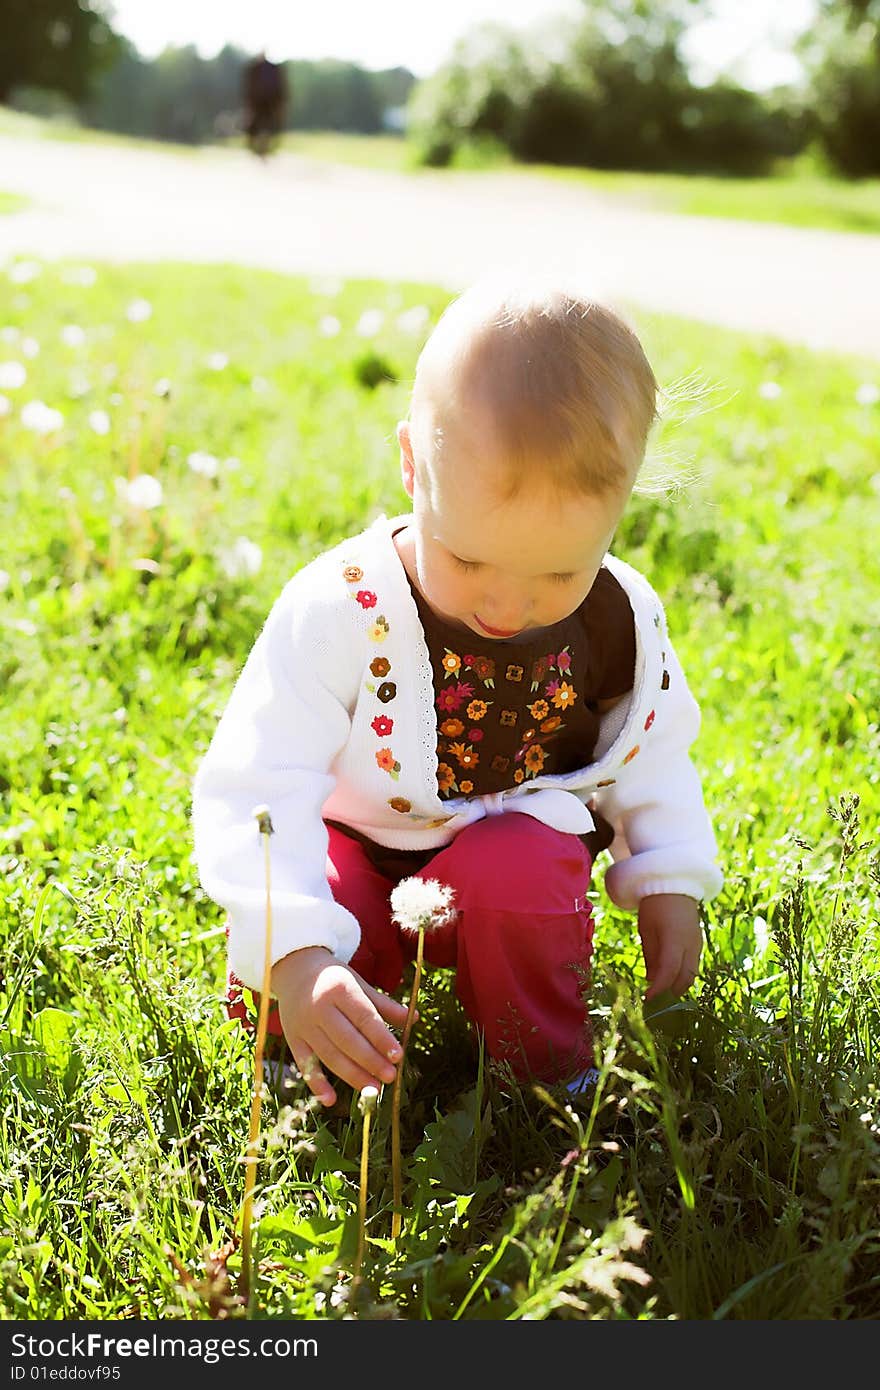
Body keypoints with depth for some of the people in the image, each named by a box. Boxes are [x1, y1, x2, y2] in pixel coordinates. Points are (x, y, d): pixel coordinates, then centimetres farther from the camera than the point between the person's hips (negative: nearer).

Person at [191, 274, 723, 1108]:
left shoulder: (620, 623, -15)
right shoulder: (339, 610, -27)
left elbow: (654, 754, 7)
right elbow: (253, 786, -30)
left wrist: (670, 883, -5)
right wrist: (295, 956, -44)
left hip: (516, 858, 2)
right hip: (356, 854, -1)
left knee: (519, 863, -34)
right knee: (268, 958, -31)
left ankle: (552, 1085, -10)